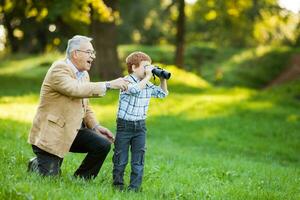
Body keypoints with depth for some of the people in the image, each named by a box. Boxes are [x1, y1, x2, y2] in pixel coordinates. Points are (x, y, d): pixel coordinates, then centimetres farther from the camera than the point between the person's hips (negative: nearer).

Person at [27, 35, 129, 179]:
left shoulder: (84, 74, 11)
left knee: (103, 144, -13)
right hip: (50, 133, -8)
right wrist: (108, 85, -32)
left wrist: (95, 126, 2)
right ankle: (36, 166, 23)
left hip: (72, 131, 8)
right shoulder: (59, 69, -15)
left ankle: (80, 181, 5)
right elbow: (76, 89, -33)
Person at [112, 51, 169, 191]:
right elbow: (135, 89, -34)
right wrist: (148, 77, -26)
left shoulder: (148, 85, 8)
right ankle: (118, 183, 20)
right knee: (121, 159, 5)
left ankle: (135, 186, 7)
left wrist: (163, 79, 3)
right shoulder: (127, 81, -13)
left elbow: (162, 93, 18)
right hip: (124, 125, -5)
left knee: (138, 160, 2)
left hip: (140, 127, 5)